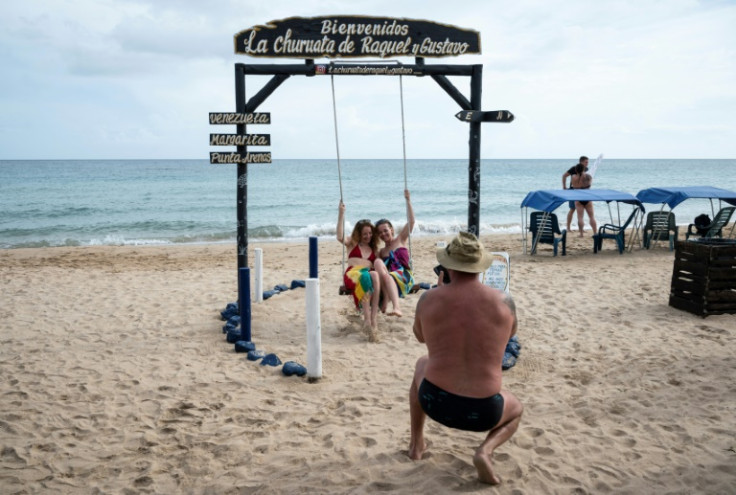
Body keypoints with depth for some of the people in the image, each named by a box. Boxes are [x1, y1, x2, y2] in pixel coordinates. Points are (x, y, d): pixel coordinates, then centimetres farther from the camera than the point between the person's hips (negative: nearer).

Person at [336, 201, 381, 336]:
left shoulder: (374, 248, 30)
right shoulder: (352, 243, 20)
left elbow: (378, 264, 22)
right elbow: (340, 238, -1)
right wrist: (341, 214, -7)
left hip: (368, 273, 3)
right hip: (352, 274, -2)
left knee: (375, 275, -37)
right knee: (364, 276, -40)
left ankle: (374, 317, -46)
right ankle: (367, 318, -50)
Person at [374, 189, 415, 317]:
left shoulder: (400, 240, 16)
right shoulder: (381, 252, 25)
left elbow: (411, 221, 5)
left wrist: (408, 200, -1)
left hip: (404, 278, -3)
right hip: (387, 281, 3)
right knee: (378, 263, -28)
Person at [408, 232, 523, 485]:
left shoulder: (428, 299, -6)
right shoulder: (503, 301, -7)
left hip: (435, 402, 1)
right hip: (482, 411, -1)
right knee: (516, 408, 35)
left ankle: (416, 443, 40)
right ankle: (485, 450, 4)